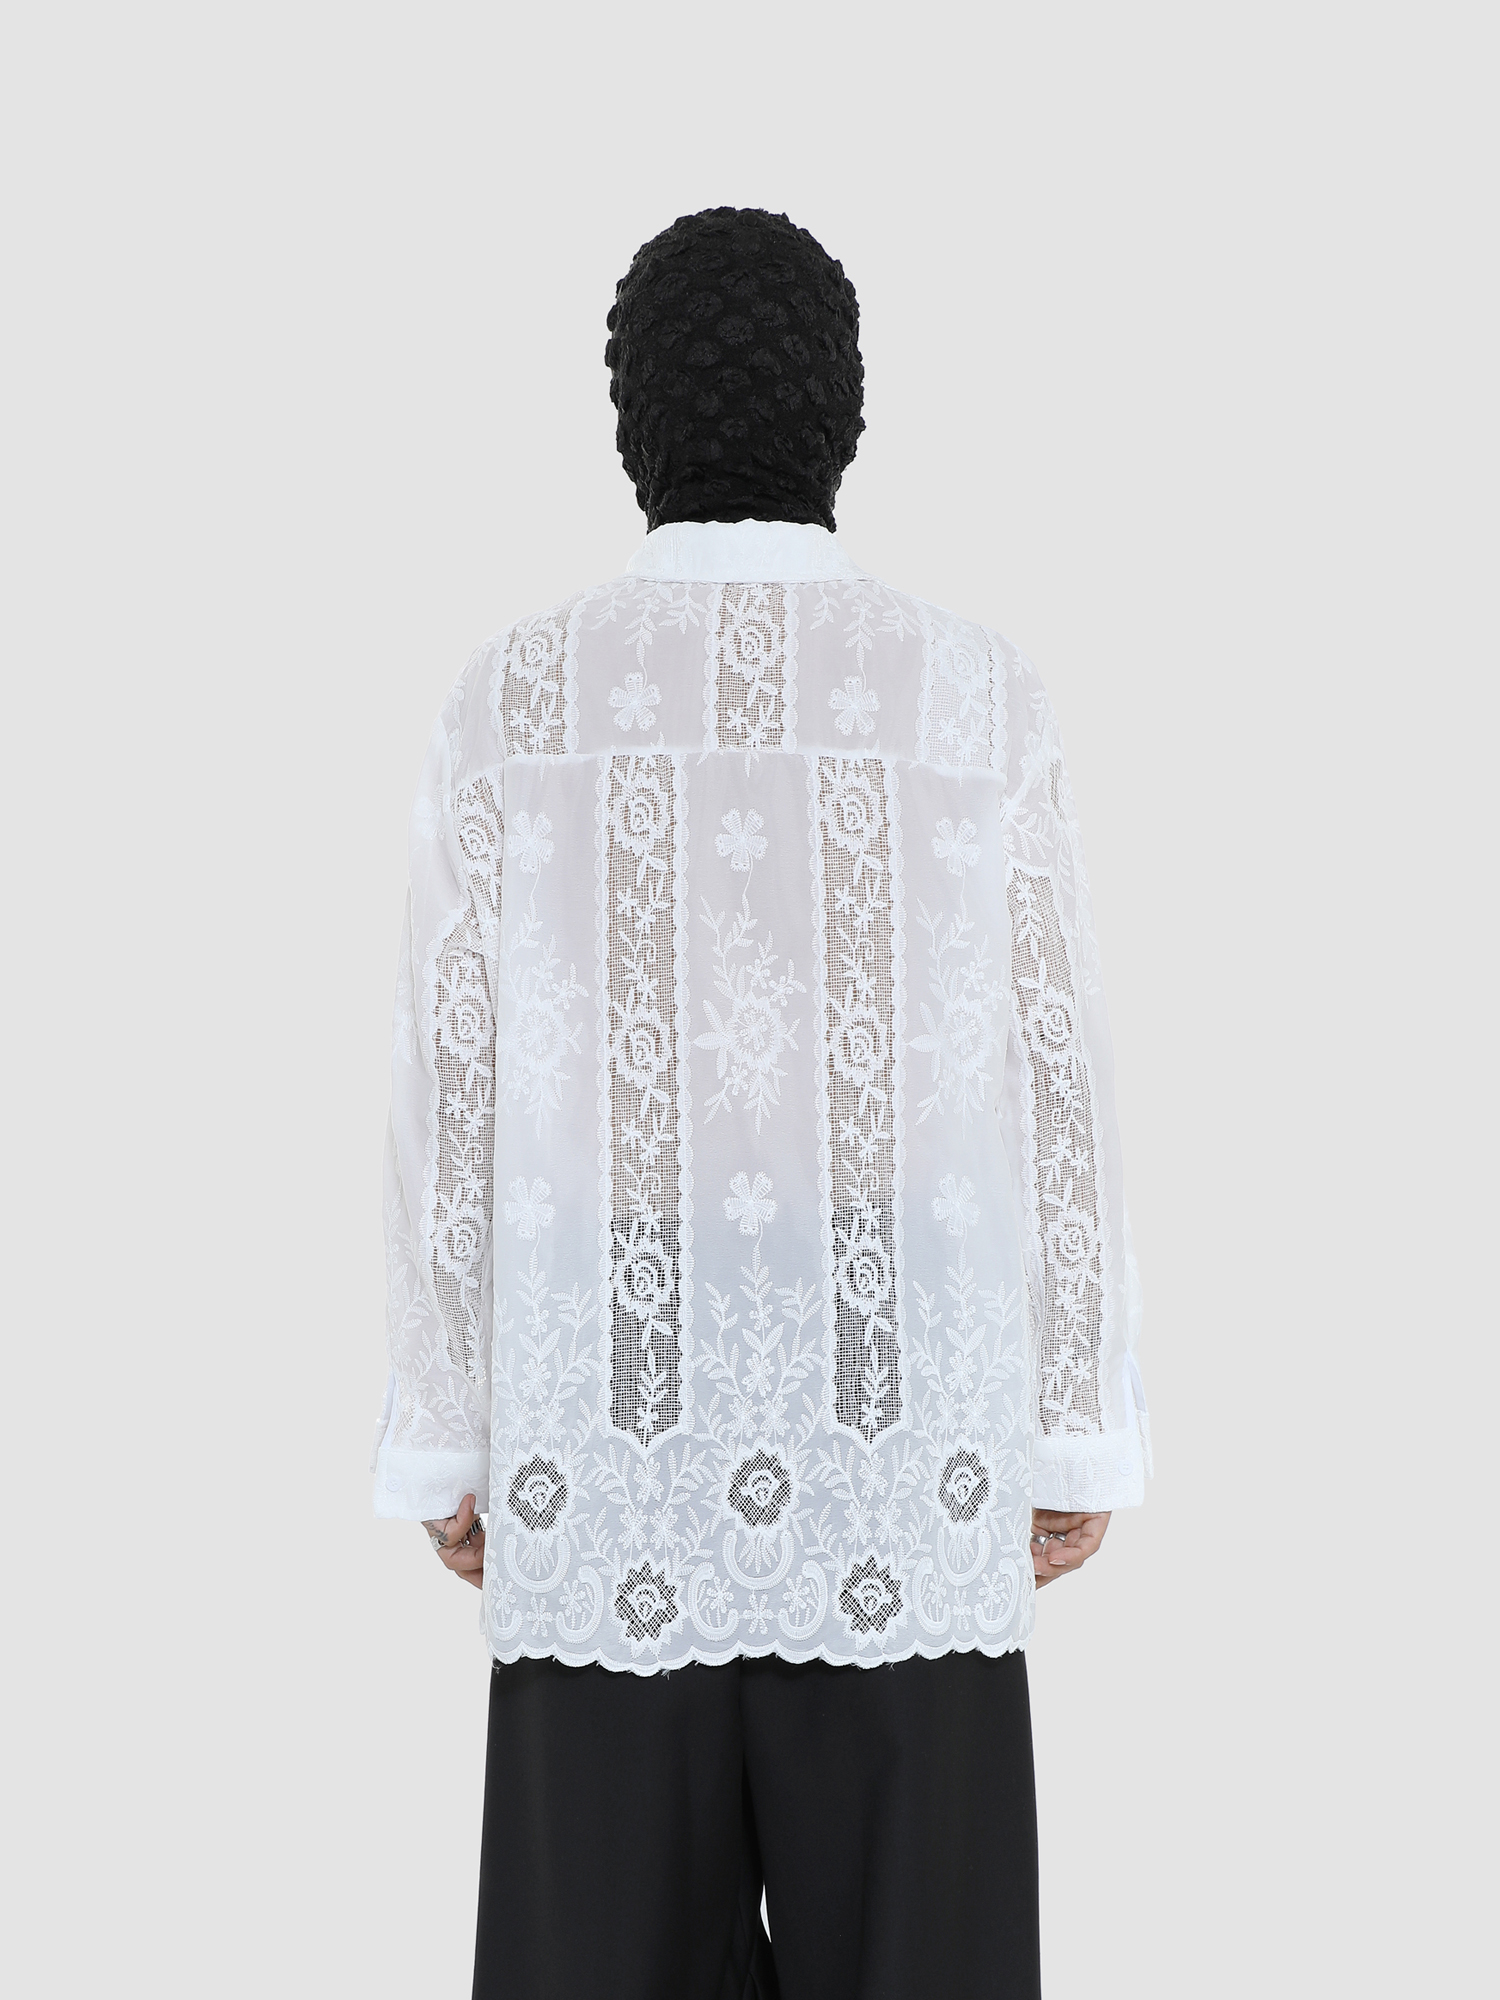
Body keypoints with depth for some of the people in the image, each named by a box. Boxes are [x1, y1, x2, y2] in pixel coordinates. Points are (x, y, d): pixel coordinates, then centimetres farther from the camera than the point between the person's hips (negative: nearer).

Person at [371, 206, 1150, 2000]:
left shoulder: (513, 697, -3)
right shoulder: (977, 692, -4)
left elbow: (452, 1097, -2)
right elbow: (1050, 1088, -4)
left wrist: (445, 1445, 7)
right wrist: (1079, 1439, 5)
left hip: (611, 1442, 1)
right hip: (897, 1447, 0)